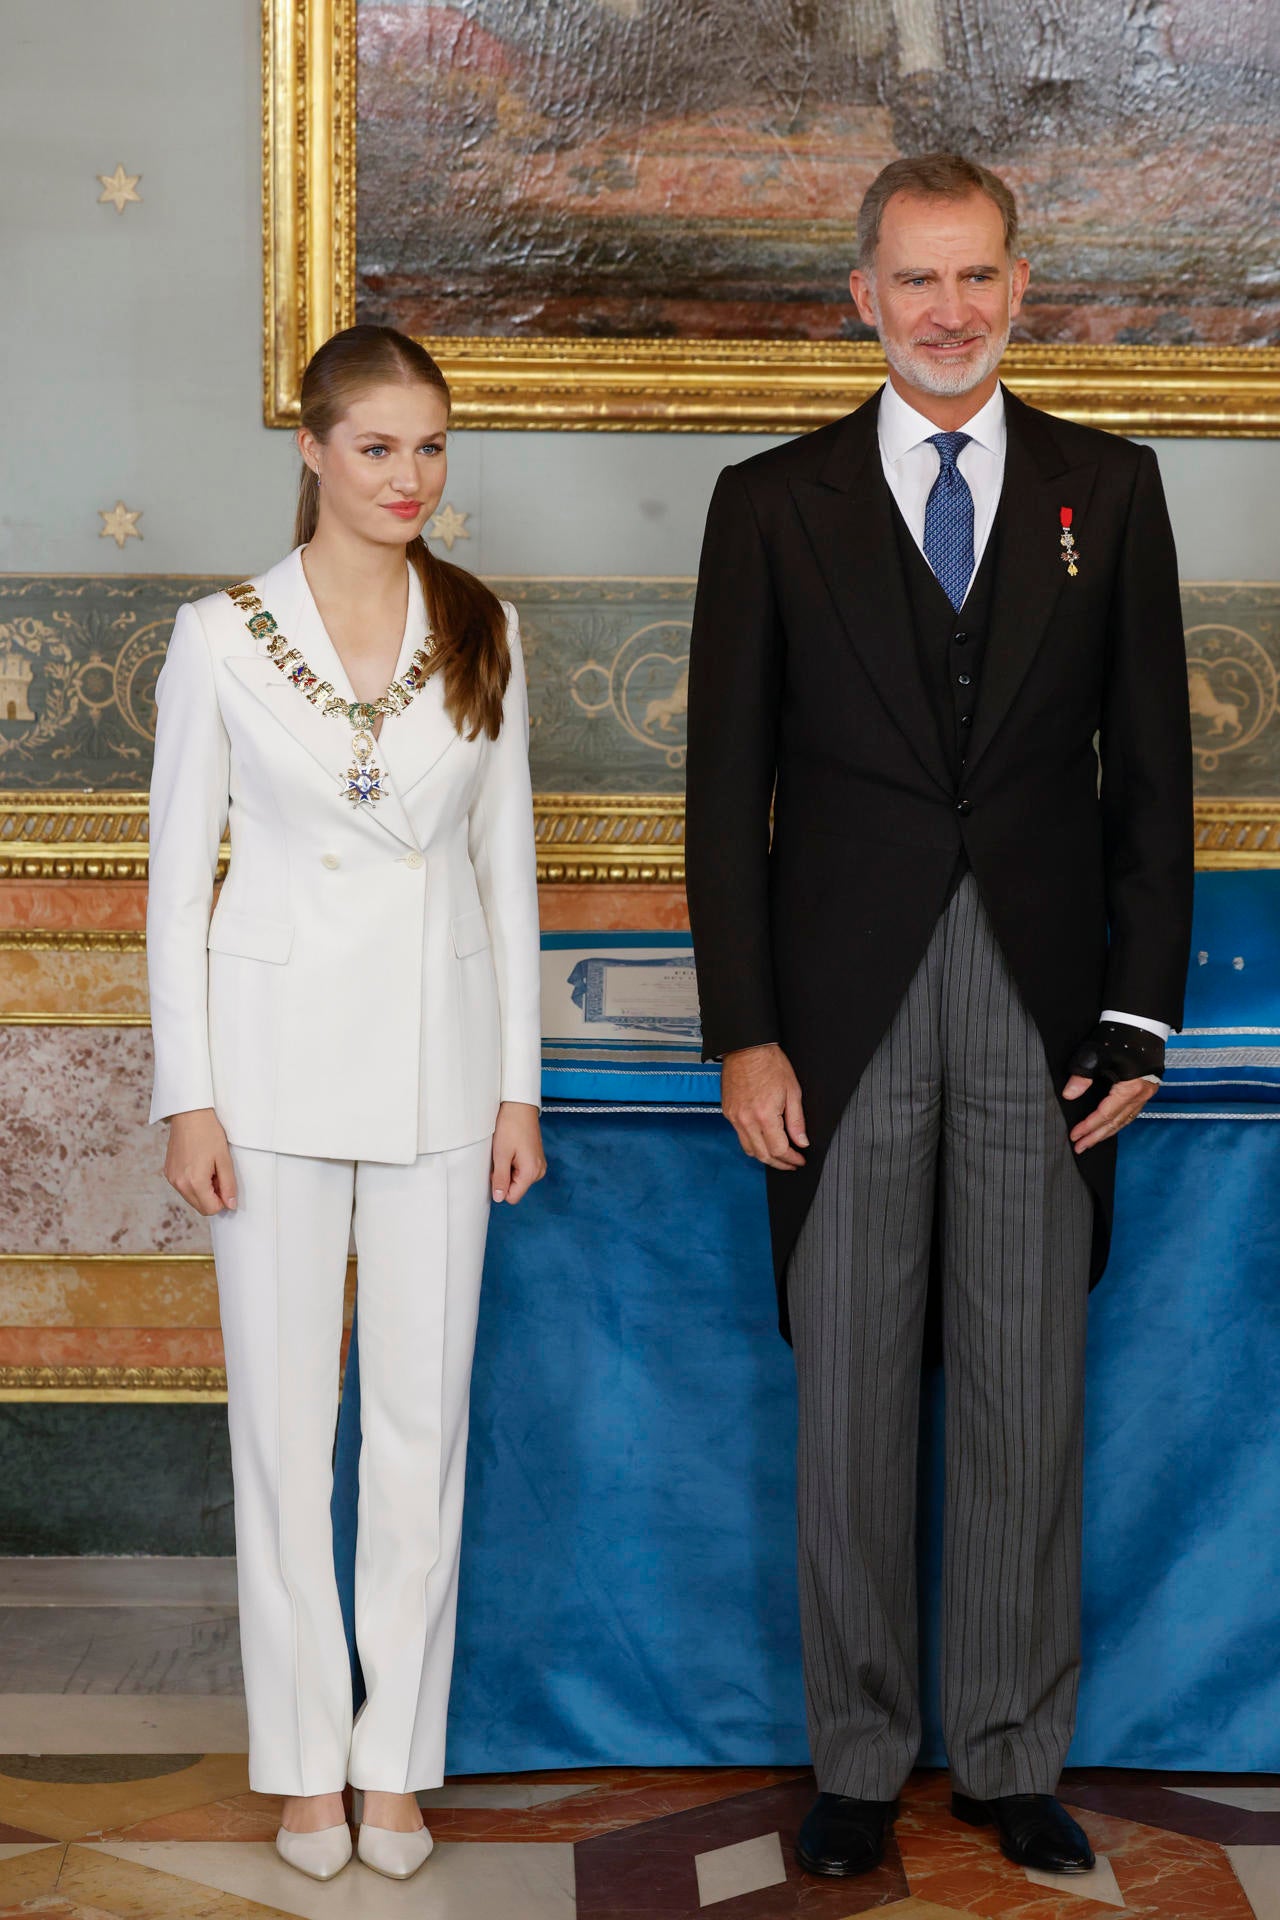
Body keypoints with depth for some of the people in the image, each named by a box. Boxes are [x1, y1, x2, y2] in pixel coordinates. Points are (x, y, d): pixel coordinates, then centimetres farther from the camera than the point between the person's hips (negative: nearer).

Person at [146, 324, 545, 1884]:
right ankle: (305, 1756, 19)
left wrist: (517, 1082, 5)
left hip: (439, 1059, 2)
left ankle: (398, 1752, 20)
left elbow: (504, 861, 8)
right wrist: (186, 1096, -5)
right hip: (280, 1053, -2)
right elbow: (178, 876, -1)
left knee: (424, 1413, 6)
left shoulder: (480, 634, 4)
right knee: (282, 1415, 5)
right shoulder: (222, 638, -3)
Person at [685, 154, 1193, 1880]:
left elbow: (1151, 767, 6)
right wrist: (745, 1031, -5)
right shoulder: (773, 503, 4)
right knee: (849, 1400, 7)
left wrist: (1141, 1012, -1)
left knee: (1029, 1399, 7)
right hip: (846, 1011, 0)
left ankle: (1014, 1754, 22)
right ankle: (861, 1755, 21)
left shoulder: (1107, 489, 7)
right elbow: (727, 786, 2)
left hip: (1041, 1014, 1)